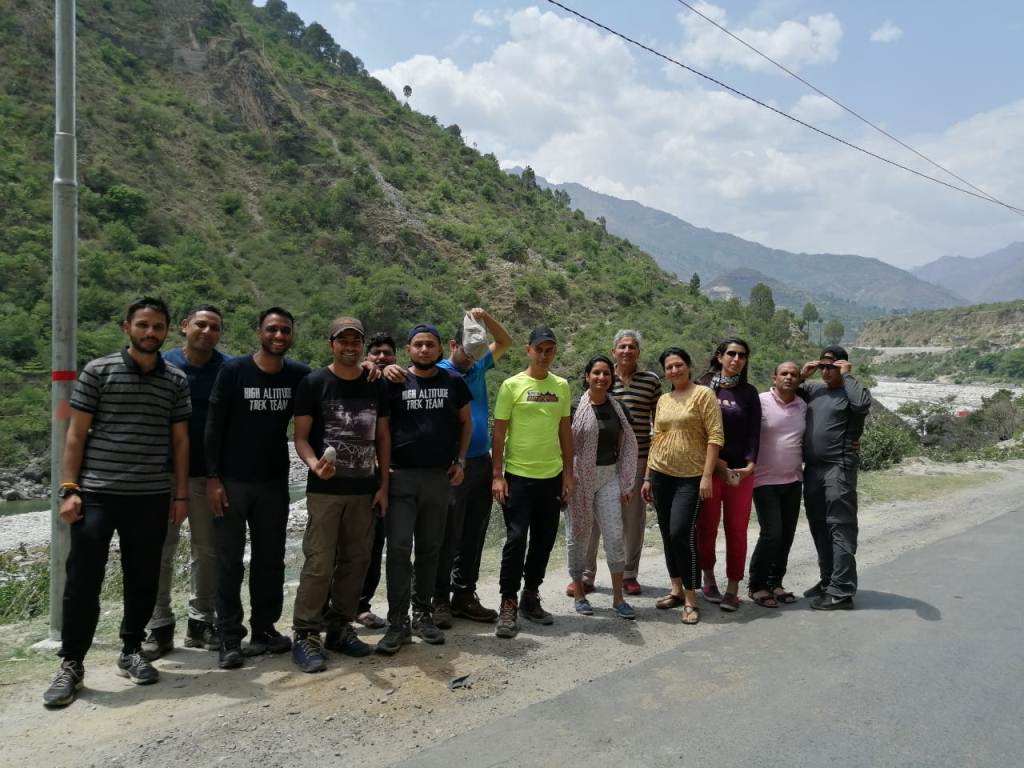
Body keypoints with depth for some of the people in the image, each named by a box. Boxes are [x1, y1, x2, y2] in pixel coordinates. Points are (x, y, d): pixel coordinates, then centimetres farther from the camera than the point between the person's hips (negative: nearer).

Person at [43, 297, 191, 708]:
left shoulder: (176, 381, 7)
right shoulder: (97, 371, 0)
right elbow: (76, 433, 0)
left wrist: (181, 494, 6)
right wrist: (69, 488, -7)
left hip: (151, 498, 3)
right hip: (97, 494, -2)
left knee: (142, 580, 10)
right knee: (83, 581, 0)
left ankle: (131, 652, 27)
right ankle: (71, 665, 14)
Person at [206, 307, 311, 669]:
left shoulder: (299, 375, 0)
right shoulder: (233, 370, -8)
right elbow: (214, 427, -7)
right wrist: (213, 478, -12)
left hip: (274, 482, 3)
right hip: (232, 481, -3)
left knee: (270, 558, 11)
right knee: (229, 561, 4)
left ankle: (264, 629, 24)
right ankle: (230, 638, 13)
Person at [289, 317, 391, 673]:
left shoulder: (376, 386, 9)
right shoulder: (313, 383, -2)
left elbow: (383, 437, 12)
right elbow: (301, 437, -4)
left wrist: (383, 484, 6)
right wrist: (315, 465, -24)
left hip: (364, 490, 4)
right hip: (325, 490, -4)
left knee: (356, 561, 9)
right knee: (319, 563, -6)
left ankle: (340, 628, 23)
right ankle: (305, 635, 5)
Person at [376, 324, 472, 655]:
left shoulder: (453, 382, 6)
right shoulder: (395, 382, 1)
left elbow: (466, 422, 15)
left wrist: (460, 461, 6)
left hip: (439, 476, 2)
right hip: (401, 476, -2)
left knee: (430, 548, 9)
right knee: (399, 548, -6)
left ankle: (422, 614, 21)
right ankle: (397, 623, 1)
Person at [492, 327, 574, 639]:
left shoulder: (561, 386, 8)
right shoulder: (512, 385, -5)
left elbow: (565, 431, 12)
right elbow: (499, 433, -5)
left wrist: (568, 473, 8)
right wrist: (497, 475, -10)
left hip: (552, 476, 5)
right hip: (518, 476, -4)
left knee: (544, 540, 11)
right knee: (516, 540, -4)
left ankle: (531, 597, 27)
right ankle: (508, 606, 8)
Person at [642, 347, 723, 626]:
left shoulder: (703, 394, -4)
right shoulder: (663, 400, 12)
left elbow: (715, 436, -9)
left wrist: (707, 475, -16)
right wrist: (648, 477, 13)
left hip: (691, 477, -6)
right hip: (661, 475, 6)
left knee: (682, 533, -14)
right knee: (668, 534, 10)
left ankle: (691, 598, -2)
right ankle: (676, 589, 23)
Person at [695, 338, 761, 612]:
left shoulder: (749, 393, 10)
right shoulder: (703, 387, 3)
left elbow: (753, 432, 6)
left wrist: (750, 464, -8)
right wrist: (715, 461, -9)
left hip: (740, 470, 2)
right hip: (707, 467, -2)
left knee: (737, 529, 2)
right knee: (707, 527, 2)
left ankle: (733, 588, 11)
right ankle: (709, 578, 22)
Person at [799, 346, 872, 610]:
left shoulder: (849, 392, -4)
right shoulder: (813, 389, 14)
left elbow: (863, 403, -25)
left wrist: (847, 375, -12)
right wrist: (802, 375, 7)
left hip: (839, 469, -7)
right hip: (812, 468, 7)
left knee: (840, 528, -5)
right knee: (819, 527, 14)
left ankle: (841, 592, -2)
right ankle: (828, 580, 27)